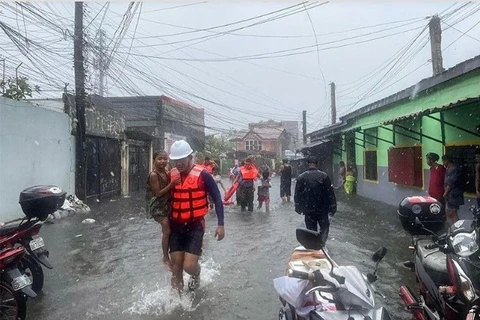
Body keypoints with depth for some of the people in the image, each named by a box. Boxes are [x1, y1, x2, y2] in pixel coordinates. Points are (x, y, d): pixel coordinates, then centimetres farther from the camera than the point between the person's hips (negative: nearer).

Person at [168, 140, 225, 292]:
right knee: (176, 268, 8)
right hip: (176, 226, 4)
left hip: (195, 225, -4)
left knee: (189, 266, -7)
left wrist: (221, 224, -11)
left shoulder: (202, 175, -13)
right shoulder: (171, 175, 1)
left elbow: (217, 198, -8)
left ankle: (196, 276, 30)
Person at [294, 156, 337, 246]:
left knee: (311, 230, 12)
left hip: (308, 210, 1)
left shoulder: (301, 177, -6)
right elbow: (330, 193, -7)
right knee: (324, 227, 18)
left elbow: (297, 195, -1)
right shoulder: (324, 176, -9)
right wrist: (333, 208, 3)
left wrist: (298, 208, 12)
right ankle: (321, 245, 3)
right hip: (322, 209, 0)